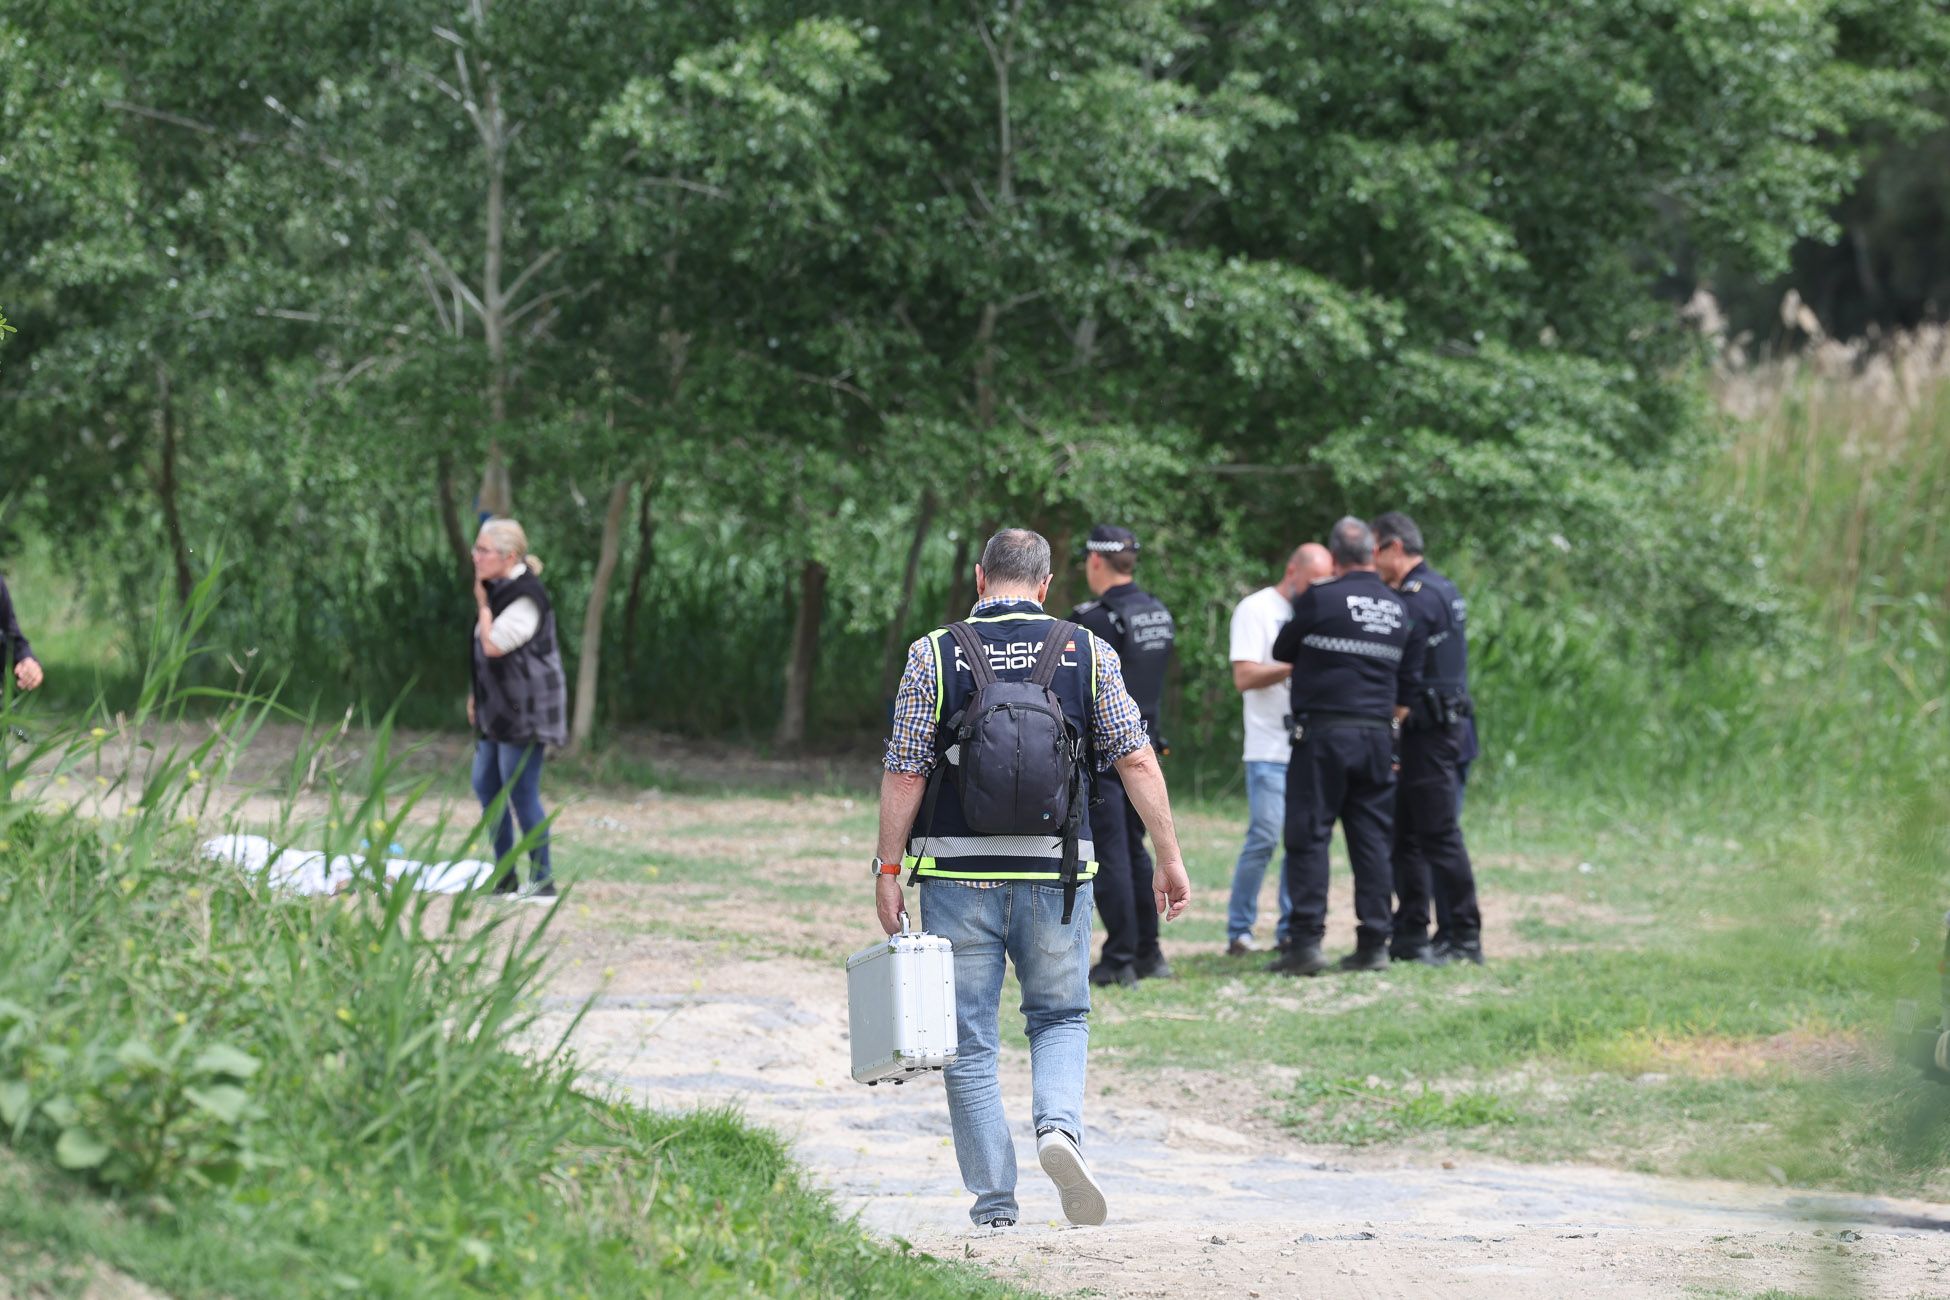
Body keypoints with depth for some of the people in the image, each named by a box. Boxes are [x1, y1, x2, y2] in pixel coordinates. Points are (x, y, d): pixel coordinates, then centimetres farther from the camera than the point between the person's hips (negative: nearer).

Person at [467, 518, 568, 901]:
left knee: (520, 791, -8)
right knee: (486, 786, 12)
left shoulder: (526, 597, -18)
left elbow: (494, 644, -24)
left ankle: (543, 879, -1)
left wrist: (482, 603, -13)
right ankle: (504, 879, 20)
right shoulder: (498, 590, 12)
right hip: (497, 709, 10)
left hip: (525, 709, -10)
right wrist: (476, 696, 18)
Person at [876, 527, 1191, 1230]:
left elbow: (905, 773, -5)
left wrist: (889, 868, 2)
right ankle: (1060, 1125, -9)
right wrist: (1170, 858, 4)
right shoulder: (1088, 653, 1)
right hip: (1057, 870, 1)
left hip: (959, 872, -1)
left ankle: (994, 1200, 5)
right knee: (1060, 1017, 18)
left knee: (970, 1041, 8)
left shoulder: (933, 655, -2)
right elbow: (1136, 760, -2)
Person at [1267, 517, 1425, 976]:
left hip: (1322, 734, -5)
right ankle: (1374, 943, 8)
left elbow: (1283, 651, 6)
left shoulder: (1319, 599, -7)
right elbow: (1409, 682, 13)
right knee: (1372, 839, 9)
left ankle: (1307, 942, -9)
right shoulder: (1399, 609, 9)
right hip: (1377, 739, 5)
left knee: (1309, 836, -3)